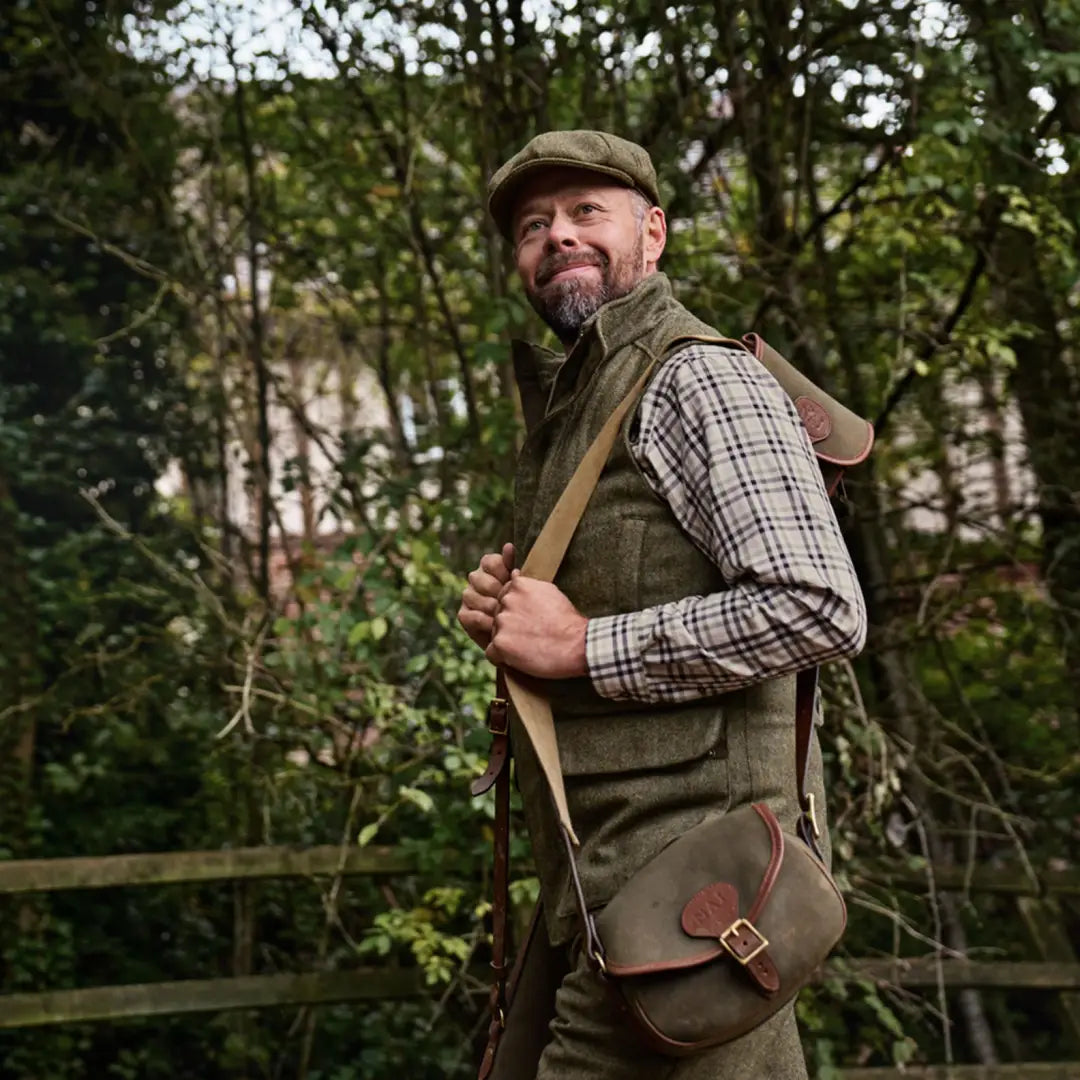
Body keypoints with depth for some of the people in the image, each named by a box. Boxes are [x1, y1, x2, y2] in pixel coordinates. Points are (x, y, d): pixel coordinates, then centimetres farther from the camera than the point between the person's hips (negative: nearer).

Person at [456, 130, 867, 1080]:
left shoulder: (698, 377, -9)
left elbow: (819, 608, -22)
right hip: (596, 884, 9)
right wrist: (505, 618, 5)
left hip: (678, 868, -9)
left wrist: (581, 646, -16)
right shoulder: (566, 402, 19)